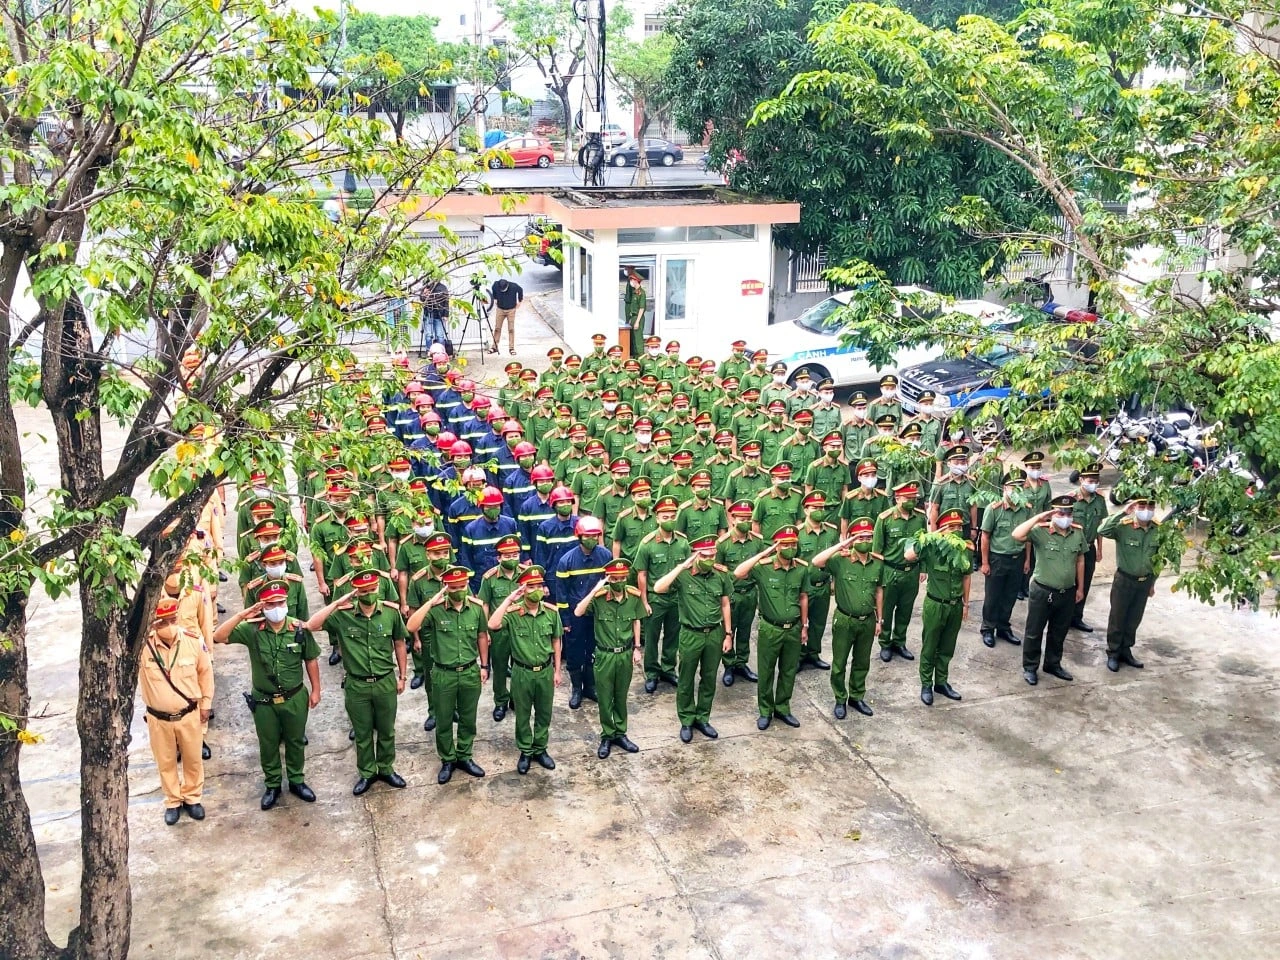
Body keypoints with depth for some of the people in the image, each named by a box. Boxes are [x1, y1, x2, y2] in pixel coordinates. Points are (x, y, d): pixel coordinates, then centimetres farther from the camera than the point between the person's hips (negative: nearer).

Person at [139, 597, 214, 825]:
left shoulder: (193, 641, -14)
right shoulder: (142, 646, -17)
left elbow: (205, 672, 0)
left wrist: (206, 703, 6)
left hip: (189, 714, 1)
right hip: (159, 718, 0)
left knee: (193, 759, 18)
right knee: (166, 762, 18)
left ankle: (192, 797, 41)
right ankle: (173, 801, 40)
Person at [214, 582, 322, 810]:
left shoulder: (300, 628, -13)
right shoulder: (252, 629, -14)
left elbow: (311, 660, -2)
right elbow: (218, 637, -24)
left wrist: (315, 690, 1)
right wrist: (242, 615, -33)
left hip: (295, 698, 0)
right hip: (263, 701, 0)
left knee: (296, 742, 18)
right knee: (268, 745, 16)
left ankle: (297, 781, 39)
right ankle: (272, 786, 36)